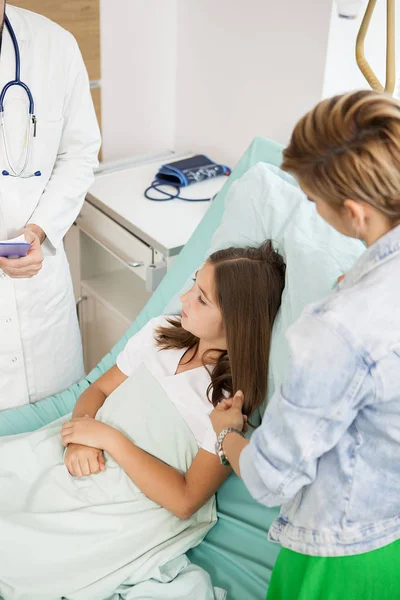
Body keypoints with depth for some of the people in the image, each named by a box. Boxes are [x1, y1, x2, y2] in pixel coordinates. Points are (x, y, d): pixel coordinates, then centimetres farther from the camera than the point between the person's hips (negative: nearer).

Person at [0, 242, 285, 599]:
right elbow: (98, 391, 9)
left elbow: (185, 501, -18)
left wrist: (109, 437, -18)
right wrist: (80, 438, -12)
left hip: (129, 513, -6)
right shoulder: (160, 333, 0)